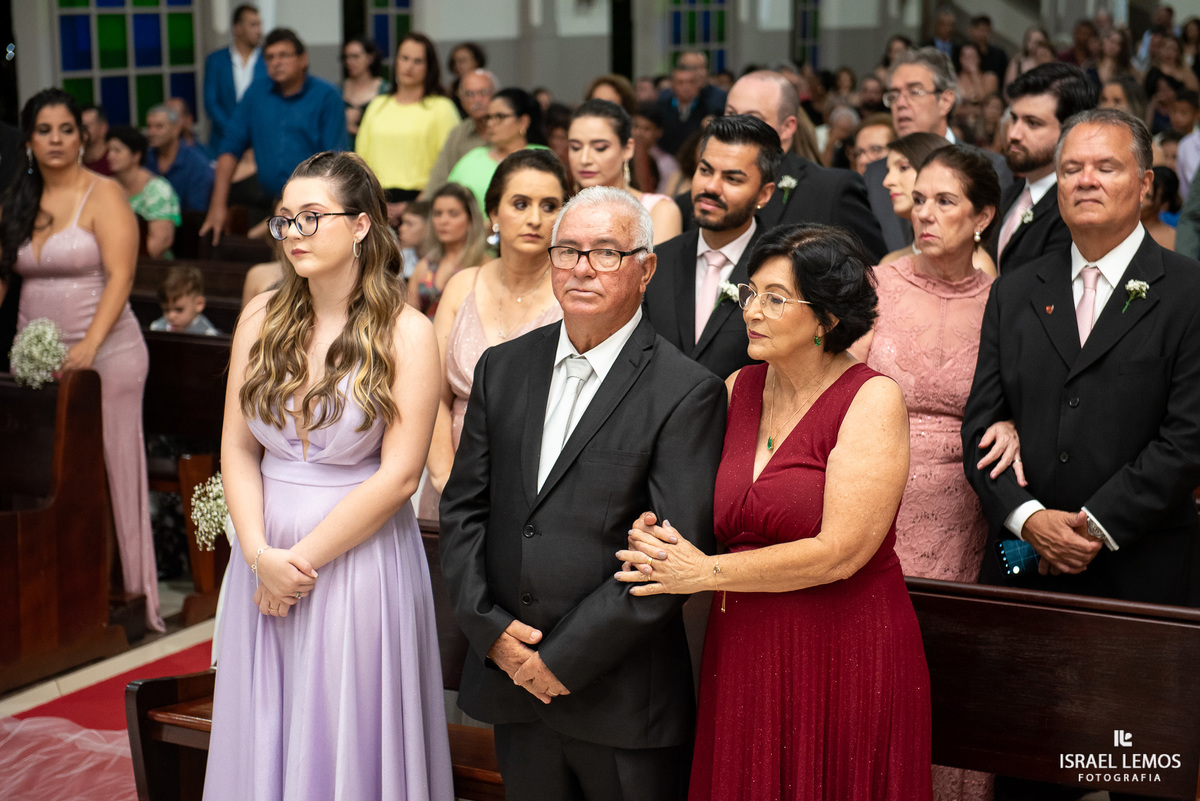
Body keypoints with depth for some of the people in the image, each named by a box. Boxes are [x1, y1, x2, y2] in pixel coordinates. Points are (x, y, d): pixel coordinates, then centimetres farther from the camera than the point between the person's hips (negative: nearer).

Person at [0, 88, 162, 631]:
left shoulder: (104, 196, -4)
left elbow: (119, 276, -13)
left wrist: (90, 343, -25)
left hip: (104, 353, -5)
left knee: (113, 469, -3)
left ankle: (132, 597, 3)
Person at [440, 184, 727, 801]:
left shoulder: (688, 394, -10)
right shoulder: (504, 368, 8)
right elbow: (463, 506, 8)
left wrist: (567, 657, -14)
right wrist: (489, 626, -5)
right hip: (512, 675, 4)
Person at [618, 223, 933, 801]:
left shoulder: (873, 400, -11)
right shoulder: (738, 389, 6)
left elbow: (840, 552, -18)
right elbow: (715, 513, 16)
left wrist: (706, 572, -14)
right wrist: (653, 533, -6)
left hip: (843, 657, -5)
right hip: (741, 654, 5)